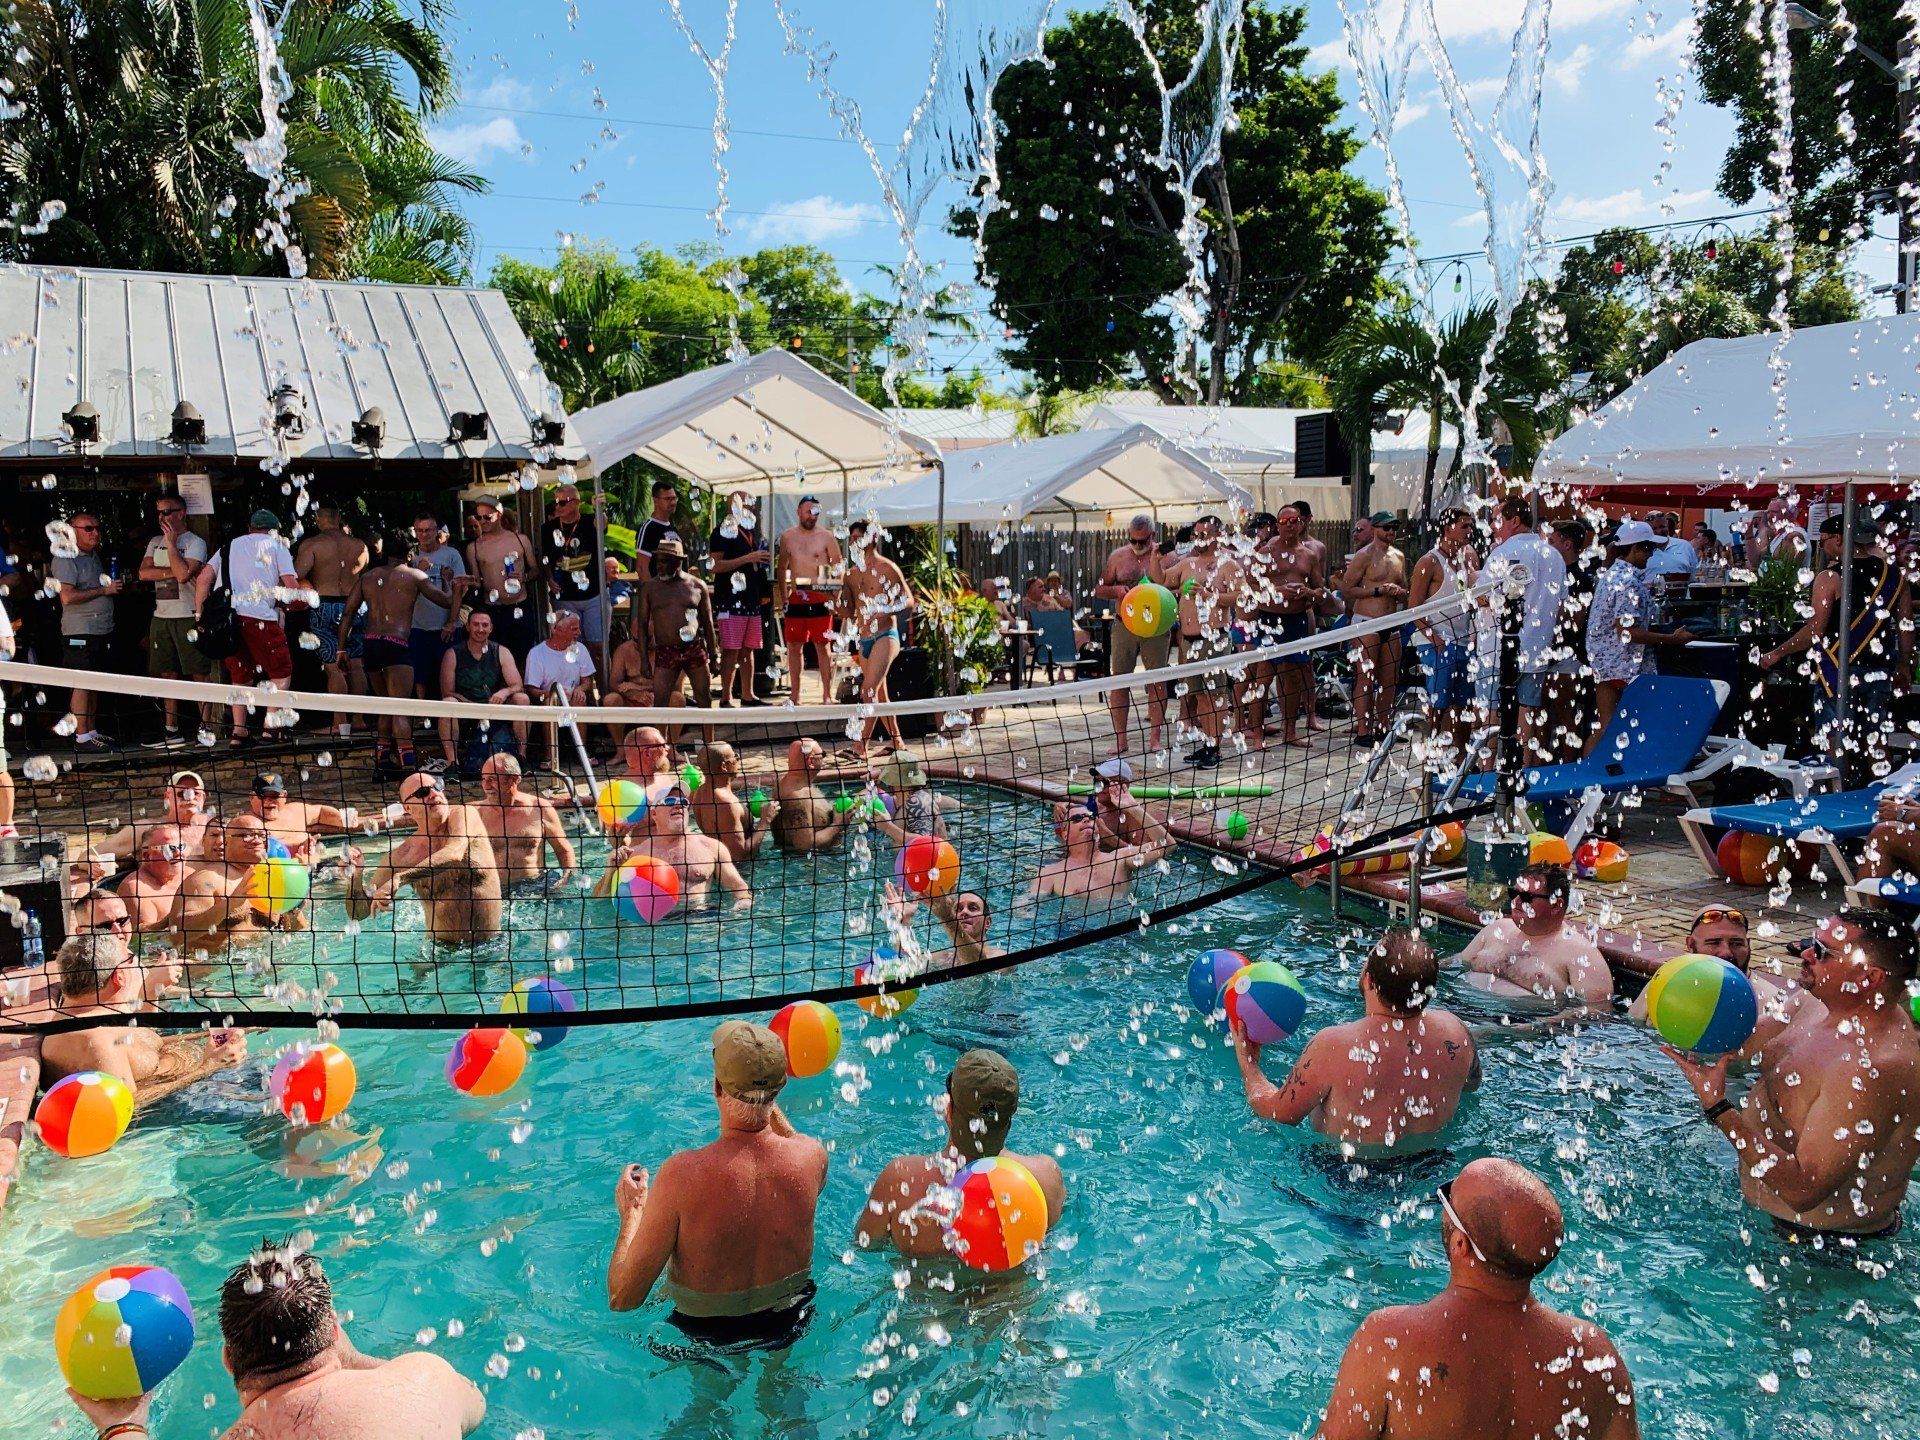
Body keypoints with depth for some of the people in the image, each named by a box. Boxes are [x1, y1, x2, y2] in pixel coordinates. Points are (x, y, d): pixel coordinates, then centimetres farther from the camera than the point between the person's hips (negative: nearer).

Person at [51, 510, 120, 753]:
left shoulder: (95, 555, 19)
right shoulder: (65, 559, -9)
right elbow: (68, 597, -19)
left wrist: (114, 585, 12)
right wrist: (103, 590, -14)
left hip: (102, 630, 9)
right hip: (80, 631, -9)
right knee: (82, 684, -8)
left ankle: (91, 731, 18)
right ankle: (82, 738, -6)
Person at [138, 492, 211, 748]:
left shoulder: (195, 543, -4)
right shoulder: (155, 542, 16)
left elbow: (183, 574, -19)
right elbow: (143, 574, 2)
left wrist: (171, 543, -12)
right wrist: (174, 572, -9)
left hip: (189, 617, -7)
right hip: (161, 617, 7)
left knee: (200, 673, -6)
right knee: (168, 674, 8)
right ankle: (172, 730, 12)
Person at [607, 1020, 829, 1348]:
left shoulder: (681, 1174, -34)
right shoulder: (813, 1155, -24)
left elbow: (622, 1299, -24)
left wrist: (631, 1213, -10)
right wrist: (771, 1106, 9)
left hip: (703, 1336, -2)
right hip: (790, 1325, 3)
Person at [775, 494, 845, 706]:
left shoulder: (826, 536, 0)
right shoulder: (787, 536, 9)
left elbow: (839, 567, 1)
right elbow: (781, 568, 16)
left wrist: (833, 596, -8)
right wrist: (783, 598, 10)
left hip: (819, 599, -3)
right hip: (795, 598, 3)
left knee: (823, 646, -2)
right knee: (794, 647, 5)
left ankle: (827, 695, 3)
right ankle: (795, 696, 13)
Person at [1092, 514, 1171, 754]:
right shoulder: (1118, 556, 7)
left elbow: (1164, 586, -15)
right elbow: (1099, 590, 12)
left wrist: (1154, 558, -20)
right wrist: (1116, 590, -8)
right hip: (1123, 625, 2)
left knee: (1157, 681, 2)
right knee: (1119, 679, 1)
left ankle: (1155, 737, 11)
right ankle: (1120, 738, 8)